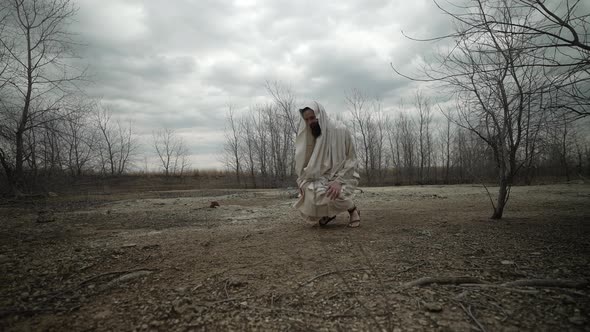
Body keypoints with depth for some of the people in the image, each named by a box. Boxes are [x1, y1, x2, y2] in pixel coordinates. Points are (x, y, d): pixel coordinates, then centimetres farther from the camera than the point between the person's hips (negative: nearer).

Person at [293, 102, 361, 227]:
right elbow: (302, 163, 3)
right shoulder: (307, 137, -4)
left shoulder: (340, 130, -17)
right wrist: (302, 182, -13)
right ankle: (328, 212, 15)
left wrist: (339, 181, -29)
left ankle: (353, 211, 0)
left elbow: (351, 159, -16)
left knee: (333, 196, -35)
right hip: (322, 177, 4)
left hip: (343, 175, -4)